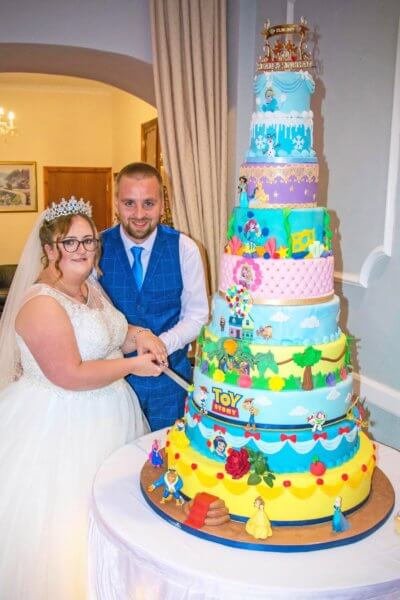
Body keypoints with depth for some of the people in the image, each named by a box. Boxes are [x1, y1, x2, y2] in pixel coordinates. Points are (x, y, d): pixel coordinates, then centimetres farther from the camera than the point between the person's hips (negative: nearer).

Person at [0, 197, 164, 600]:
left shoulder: (91, 287, 5)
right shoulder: (42, 304, -23)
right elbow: (70, 375, -27)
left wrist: (138, 336, -3)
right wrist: (133, 365, -17)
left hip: (105, 416, 9)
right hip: (58, 427, -9)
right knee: (63, 525, 8)